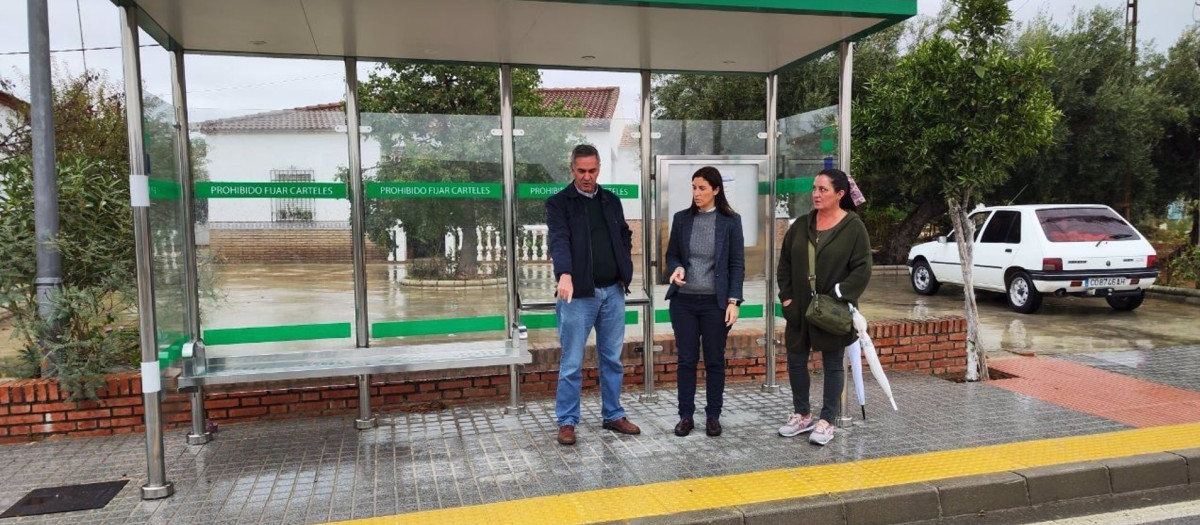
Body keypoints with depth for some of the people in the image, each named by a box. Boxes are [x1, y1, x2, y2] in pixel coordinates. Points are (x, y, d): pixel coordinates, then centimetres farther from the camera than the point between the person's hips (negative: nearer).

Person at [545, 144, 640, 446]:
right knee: (571, 364, 2)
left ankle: (613, 415, 27)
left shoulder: (611, 201, 12)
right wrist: (564, 274, -36)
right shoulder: (558, 203, -4)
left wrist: (625, 269, 7)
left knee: (612, 359, 14)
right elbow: (559, 240, -20)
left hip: (613, 292, 5)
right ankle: (567, 422, 14)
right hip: (579, 294, -5)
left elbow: (625, 236, 22)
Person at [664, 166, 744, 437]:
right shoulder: (681, 218, 4)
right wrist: (676, 269, -11)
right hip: (684, 301, 2)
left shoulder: (730, 221, -3)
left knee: (715, 360, 7)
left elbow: (737, 264, -2)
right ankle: (685, 416, 17)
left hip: (716, 302, -2)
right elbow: (671, 255, 12)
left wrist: (733, 300, -9)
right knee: (686, 359, 6)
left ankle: (713, 416, 20)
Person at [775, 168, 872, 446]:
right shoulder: (801, 225, 6)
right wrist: (786, 297, -1)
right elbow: (785, 263, 8)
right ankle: (802, 415, 27)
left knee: (833, 365, 7)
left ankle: (826, 421, 18)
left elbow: (862, 269, -11)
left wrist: (838, 296, -19)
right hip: (800, 309, 5)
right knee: (796, 361, 11)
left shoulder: (854, 227, -8)